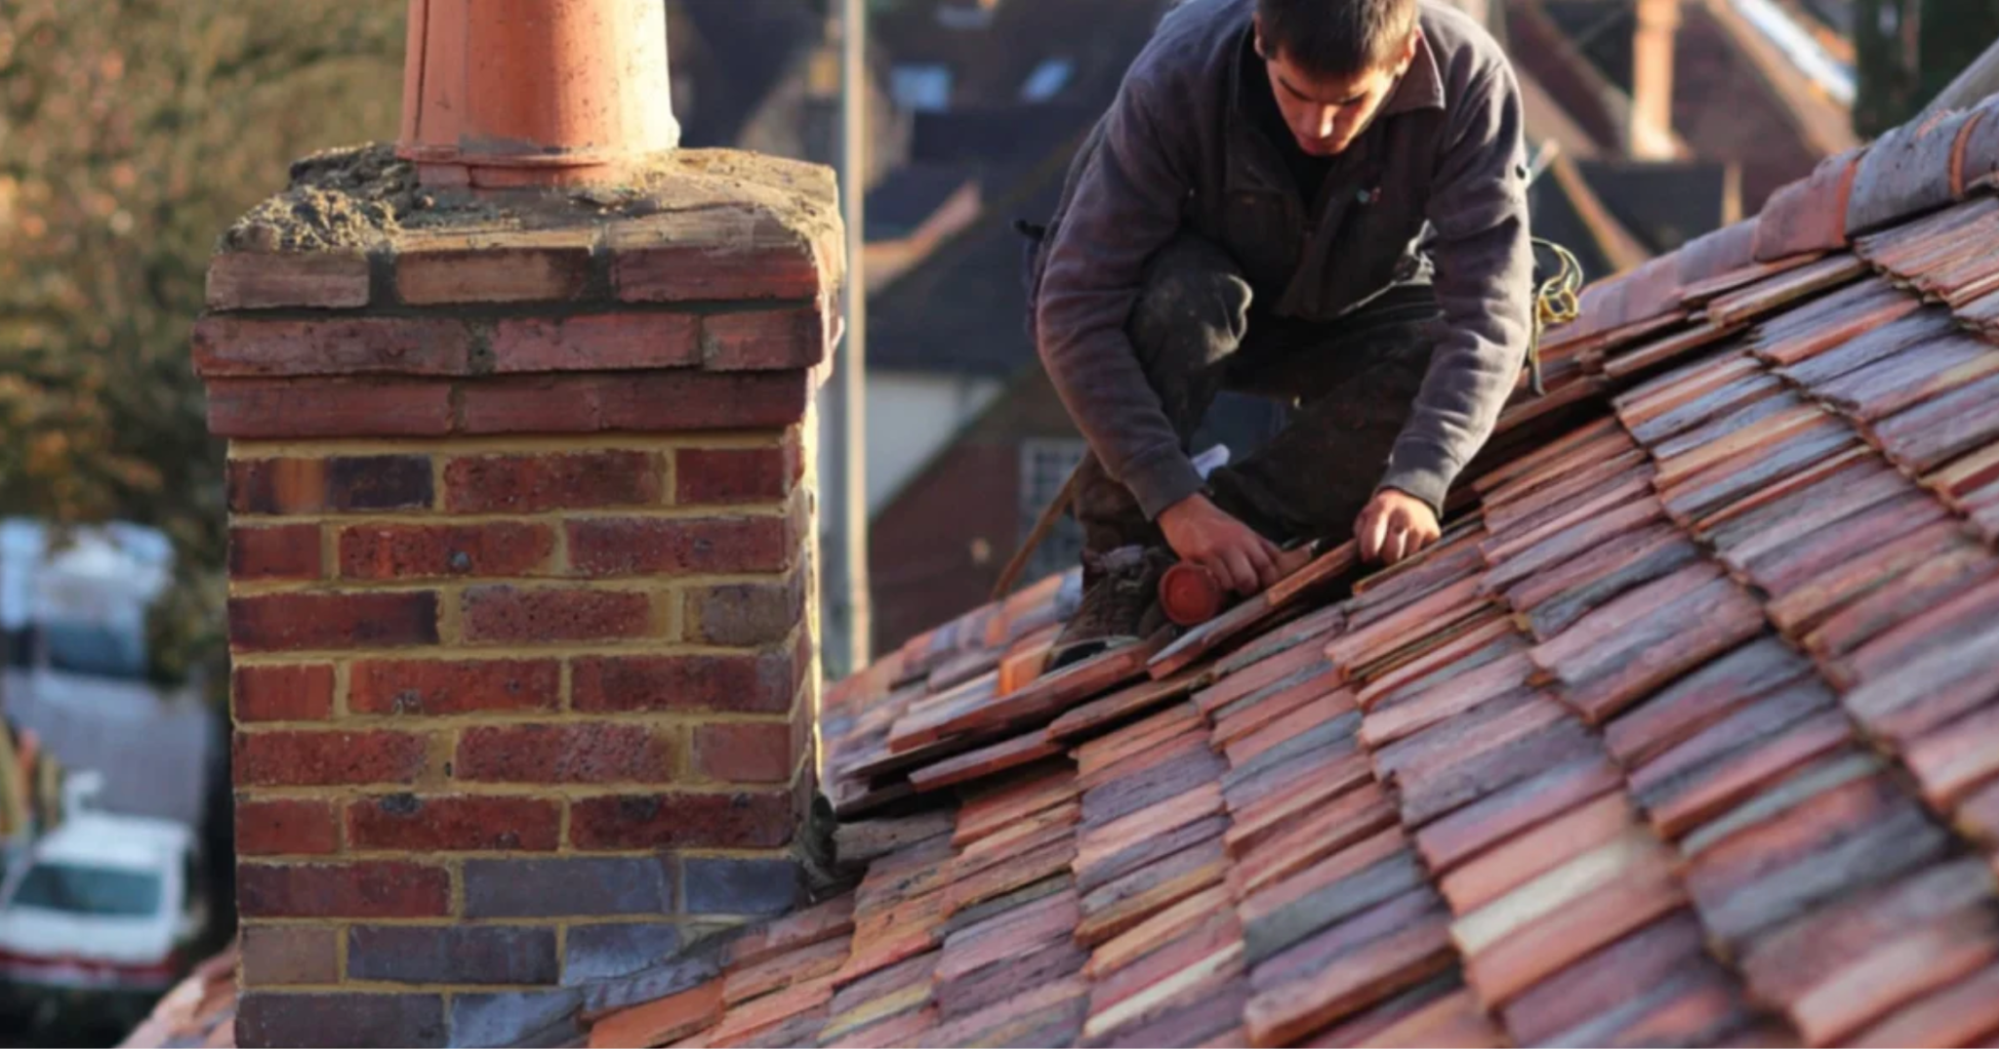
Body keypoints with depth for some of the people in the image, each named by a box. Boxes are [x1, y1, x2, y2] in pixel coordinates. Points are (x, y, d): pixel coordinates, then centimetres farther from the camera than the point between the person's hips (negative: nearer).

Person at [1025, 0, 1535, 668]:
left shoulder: (1467, 75, -30)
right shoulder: (1178, 77, -34)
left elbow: (1486, 307, -34)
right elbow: (1072, 310, -35)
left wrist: (1416, 481, -49)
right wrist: (1177, 499, -43)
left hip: (1352, 314, 2)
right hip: (1194, 284, -2)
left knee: (1448, 365, -30)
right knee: (1183, 299, -37)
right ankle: (1123, 570, -19)